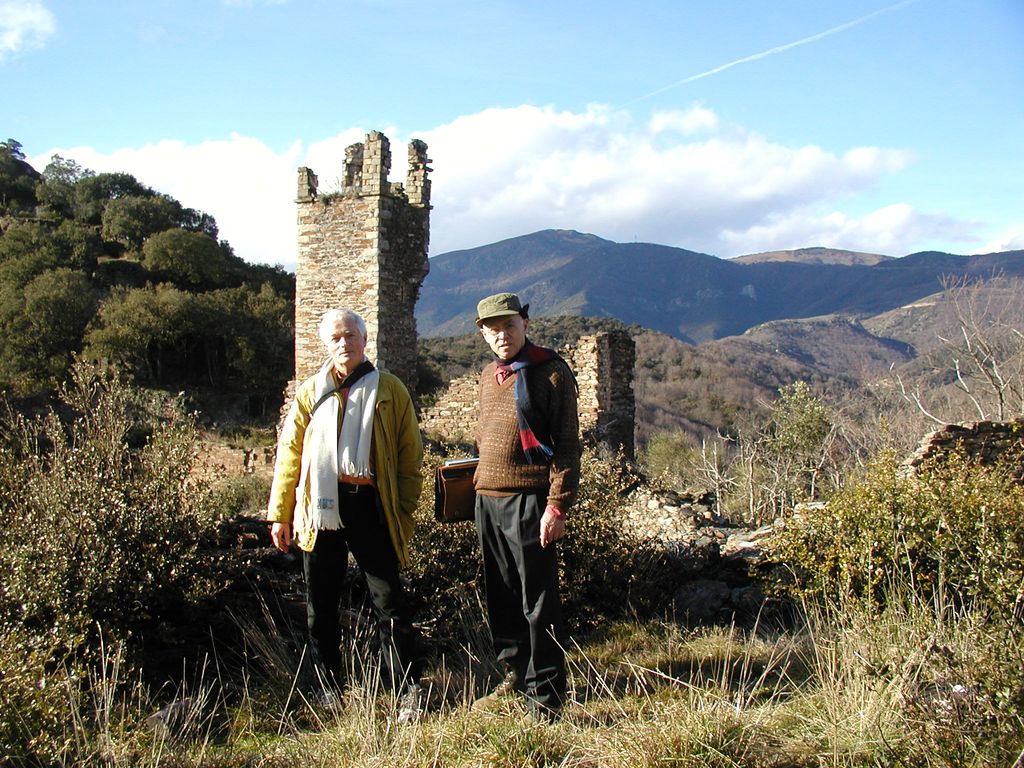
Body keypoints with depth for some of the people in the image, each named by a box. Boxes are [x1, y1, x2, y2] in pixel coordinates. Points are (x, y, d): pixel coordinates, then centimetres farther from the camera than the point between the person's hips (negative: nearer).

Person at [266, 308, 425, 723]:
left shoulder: (390, 390, 6)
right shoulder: (311, 392, 11)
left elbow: (410, 455, 5)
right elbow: (289, 453, 10)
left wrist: (404, 513, -3)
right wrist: (279, 513, 6)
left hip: (370, 505, -2)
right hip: (320, 506, 3)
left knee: (389, 600, -2)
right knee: (321, 606, 10)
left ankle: (410, 690, 6)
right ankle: (331, 689, 24)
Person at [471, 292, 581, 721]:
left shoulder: (550, 372, -7)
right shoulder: (488, 375, 15)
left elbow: (567, 444, -10)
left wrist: (557, 507, -17)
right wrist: (480, 480, 18)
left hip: (528, 501, -7)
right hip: (487, 500, 7)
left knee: (539, 603, -1)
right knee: (500, 597, 15)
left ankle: (545, 697, 8)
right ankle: (515, 675, 29)